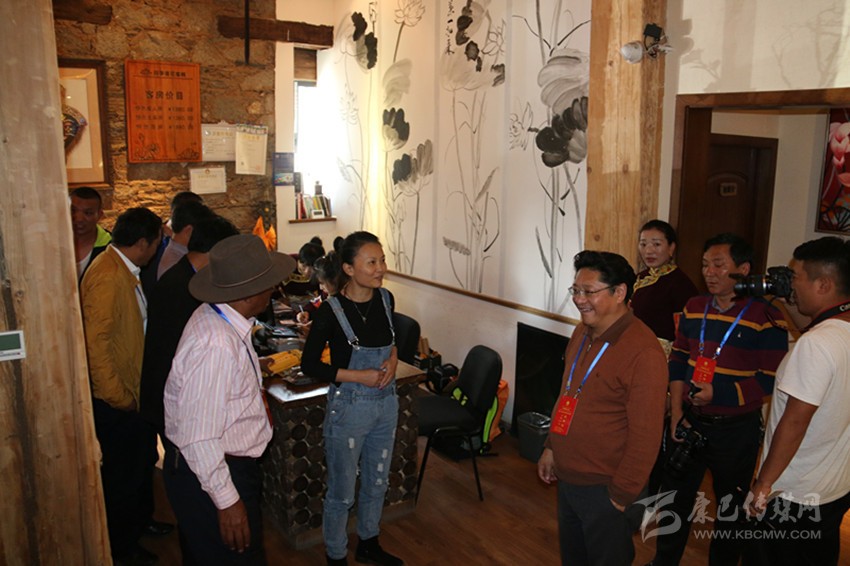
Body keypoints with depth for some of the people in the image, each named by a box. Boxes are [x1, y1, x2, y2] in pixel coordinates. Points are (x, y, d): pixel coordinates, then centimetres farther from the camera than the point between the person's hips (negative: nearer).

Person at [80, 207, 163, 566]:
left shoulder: (124, 270, 6)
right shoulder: (107, 276, -24)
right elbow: (97, 343, -27)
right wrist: (120, 398, -20)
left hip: (134, 390, 10)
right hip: (117, 401, -10)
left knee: (142, 459, 25)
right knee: (123, 472, 7)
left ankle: (139, 520, 46)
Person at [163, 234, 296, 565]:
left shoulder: (218, 317, -3)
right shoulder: (217, 345, -31)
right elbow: (199, 437, -28)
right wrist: (227, 500, -21)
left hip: (232, 464, 9)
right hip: (210, 475, -9)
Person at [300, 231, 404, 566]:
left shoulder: (385, 299, -4)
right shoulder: (331, 310, -20)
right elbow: (309, 364, -12)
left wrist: (393, 358, -7)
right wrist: (357, 376, -20)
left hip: (386, 404, 6)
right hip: (348, 409, -5)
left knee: (377, 483, 23)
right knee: (342, 492, 11)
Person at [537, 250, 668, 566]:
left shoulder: (643, 352, -23)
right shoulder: (582, 333, 3)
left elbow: (645, 436, -21)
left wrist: (622, 496, -17)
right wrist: (551, 447, 15)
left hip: (604, 490, -8)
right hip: (567, 479, 8)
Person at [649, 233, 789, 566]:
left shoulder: (766, 317, -14)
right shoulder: (694, 308, 2)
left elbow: (770, 381, -14)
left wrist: (719, 394, -24)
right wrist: (676, 412, -1)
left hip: (736, 429, -4)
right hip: (689, 422, 5)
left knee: (730, 510, 16)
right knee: (674, 500, 18)